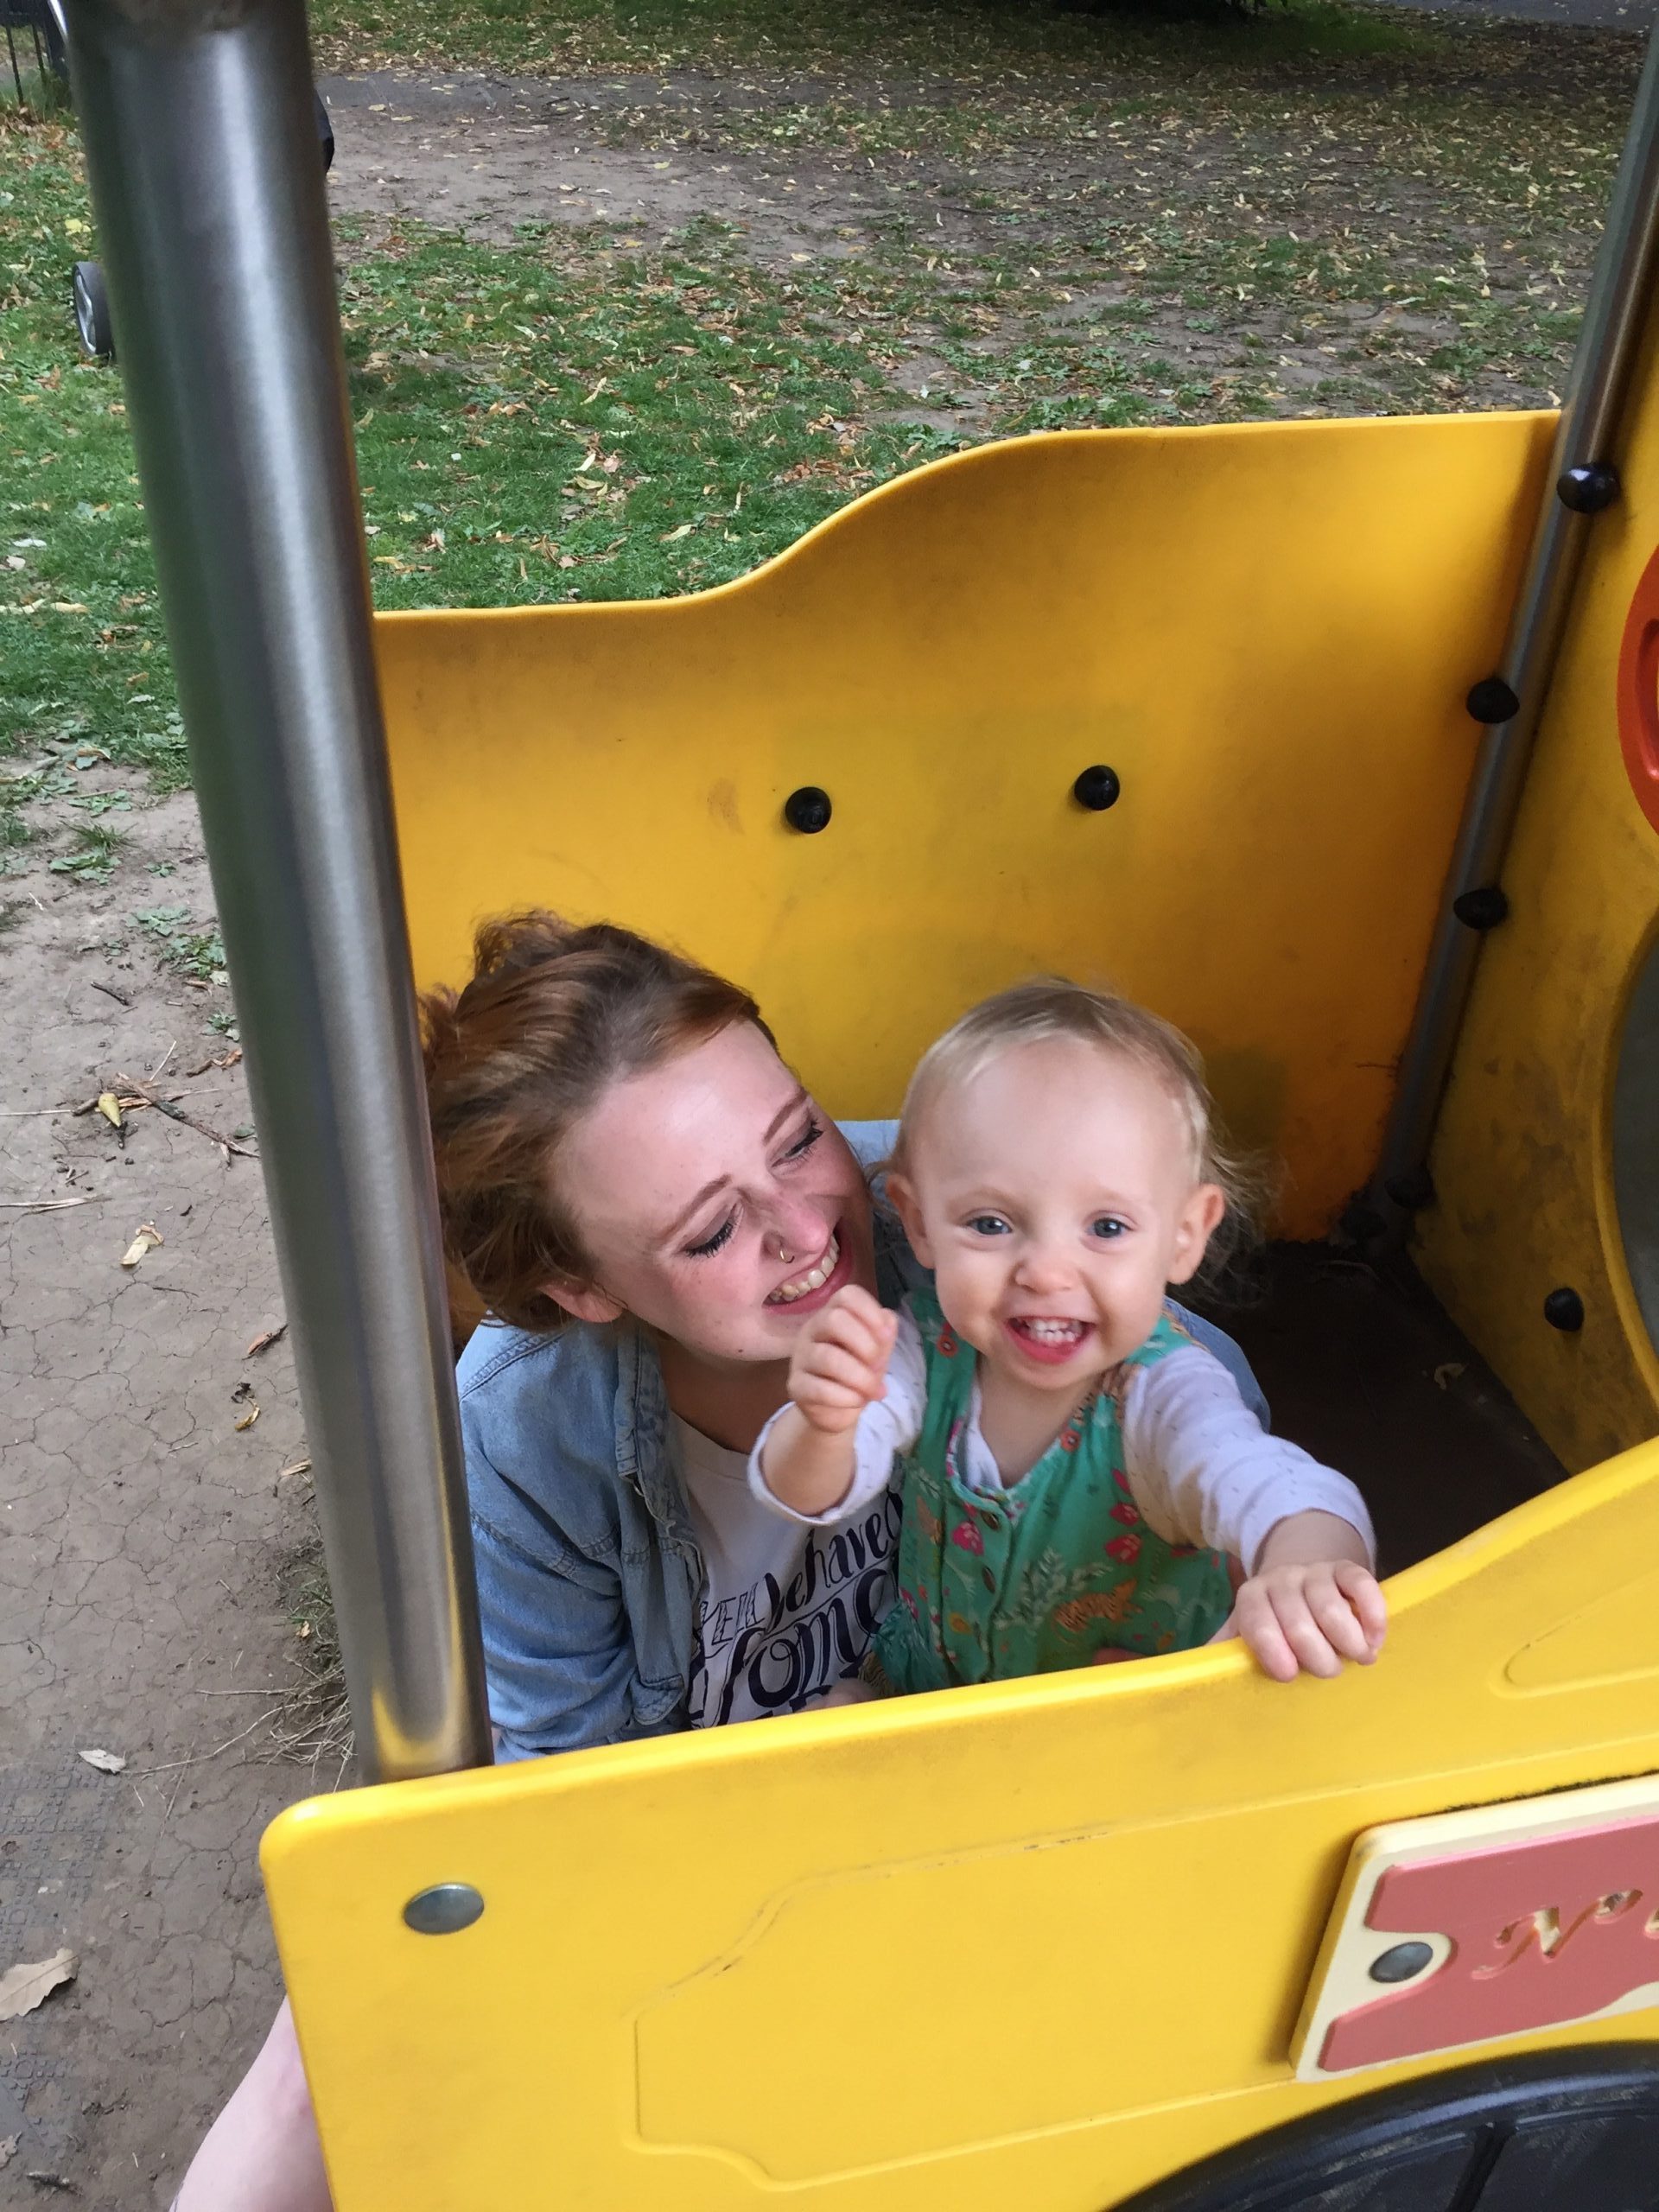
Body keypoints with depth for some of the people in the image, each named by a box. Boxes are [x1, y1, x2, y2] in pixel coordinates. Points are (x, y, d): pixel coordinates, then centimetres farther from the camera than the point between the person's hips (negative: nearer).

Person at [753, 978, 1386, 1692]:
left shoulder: (1162, 1399, -28)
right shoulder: (927, 1348, -18)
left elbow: (1278, 1490, -46)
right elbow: (807, 1497, -20)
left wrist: (1302, 1570, -71)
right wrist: (823, 1425, -43)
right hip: (929, 1689, 1)